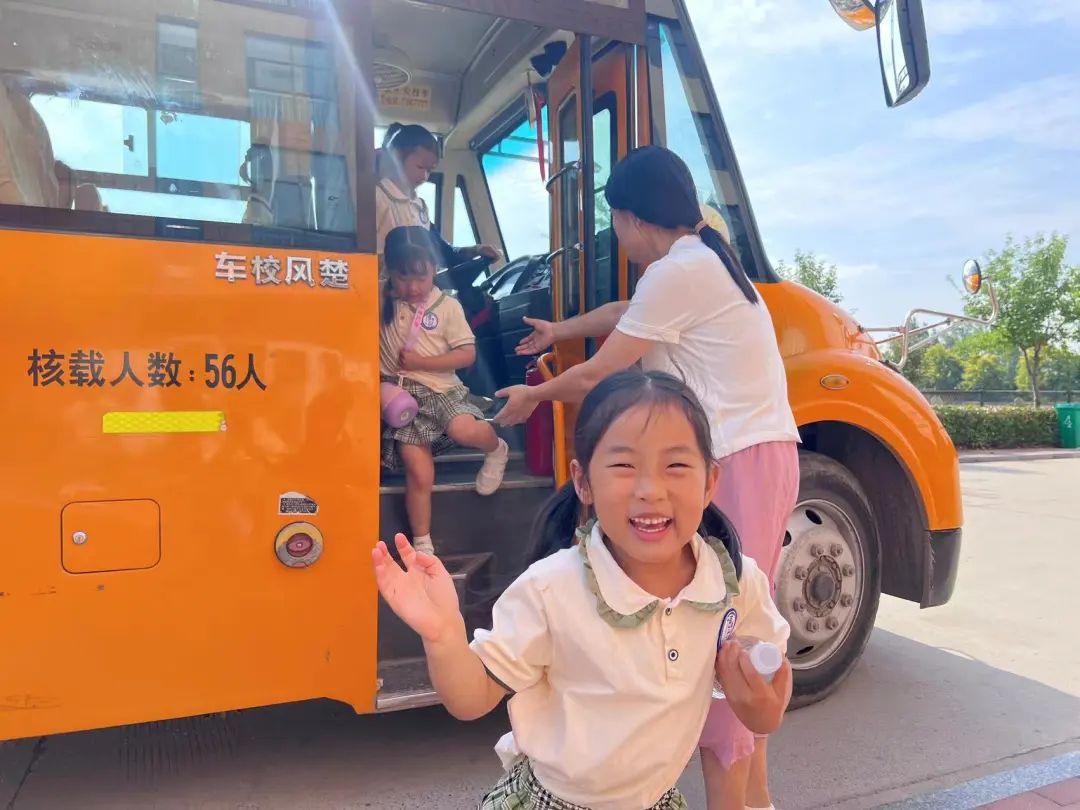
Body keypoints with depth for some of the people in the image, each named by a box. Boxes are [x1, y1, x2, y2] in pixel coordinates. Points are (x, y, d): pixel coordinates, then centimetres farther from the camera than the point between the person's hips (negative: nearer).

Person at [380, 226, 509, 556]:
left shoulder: (447, 306, -2)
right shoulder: (383, 303, 3)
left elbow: (468, 355, -6)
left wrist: (420, 361, -11)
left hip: (439, 390, -1)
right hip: (400, 395, 1)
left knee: (463, 429, -32)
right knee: (419, 473, -8)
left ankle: (496, 449, 6)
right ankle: (423, 546, 10)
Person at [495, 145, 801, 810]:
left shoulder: (677, 271, -13)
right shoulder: (703, 259, 17)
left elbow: (595, 379, -8)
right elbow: (625, 314, 33)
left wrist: (532, 396, 10)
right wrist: (558, 331, 46)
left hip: (737, 464, -10)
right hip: (760, 456, 10)